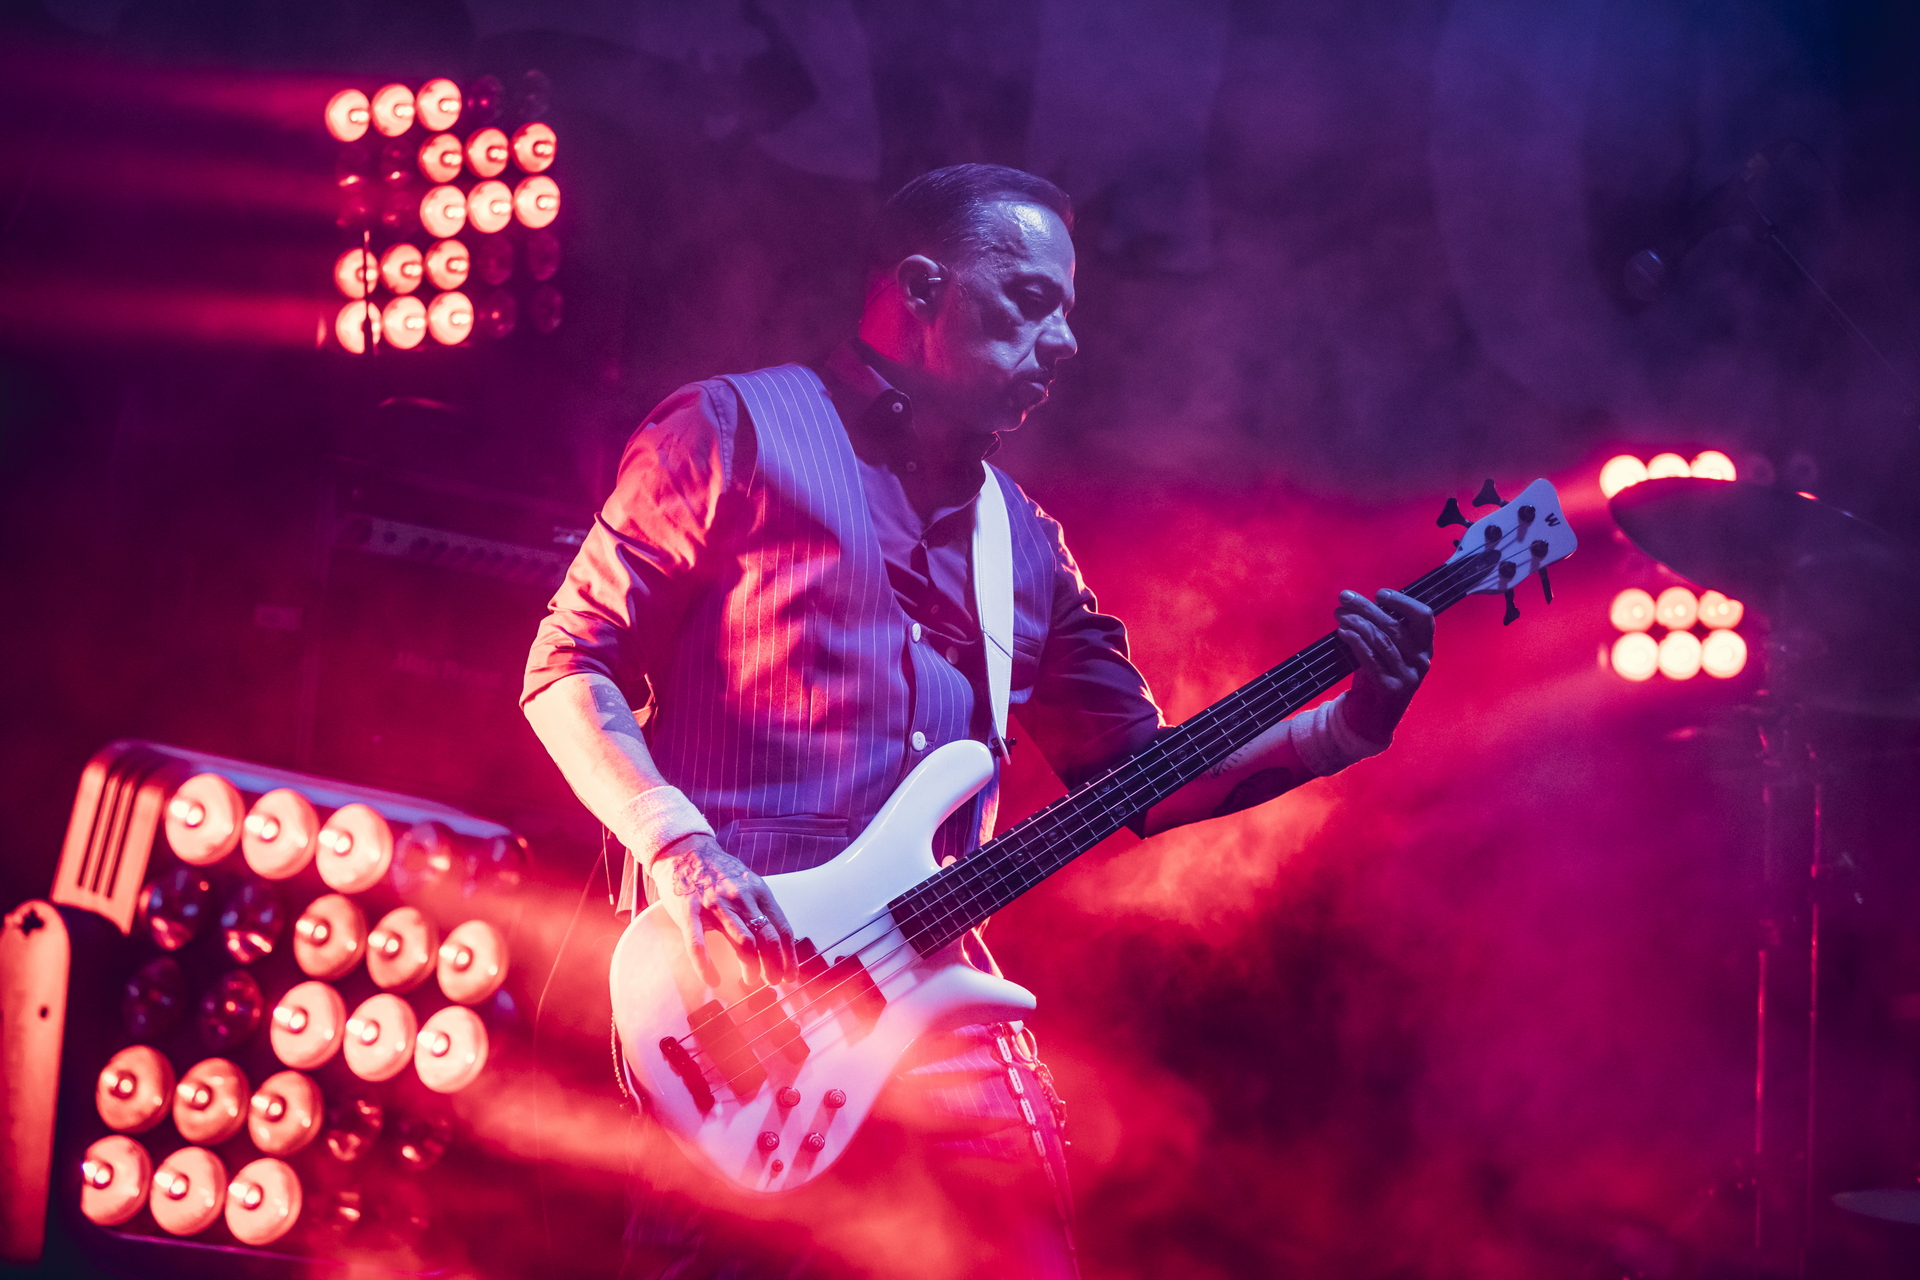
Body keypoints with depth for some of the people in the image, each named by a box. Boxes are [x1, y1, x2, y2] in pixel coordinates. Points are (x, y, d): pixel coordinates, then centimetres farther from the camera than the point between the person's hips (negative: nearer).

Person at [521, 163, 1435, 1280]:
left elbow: (1133, 768, 21)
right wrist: (680, 848, -17)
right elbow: (571, 665, -1)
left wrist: (1343, 729, 7)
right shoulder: (736, 432, 2)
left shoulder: (1026, 543, 20)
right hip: (741, 992, -6)